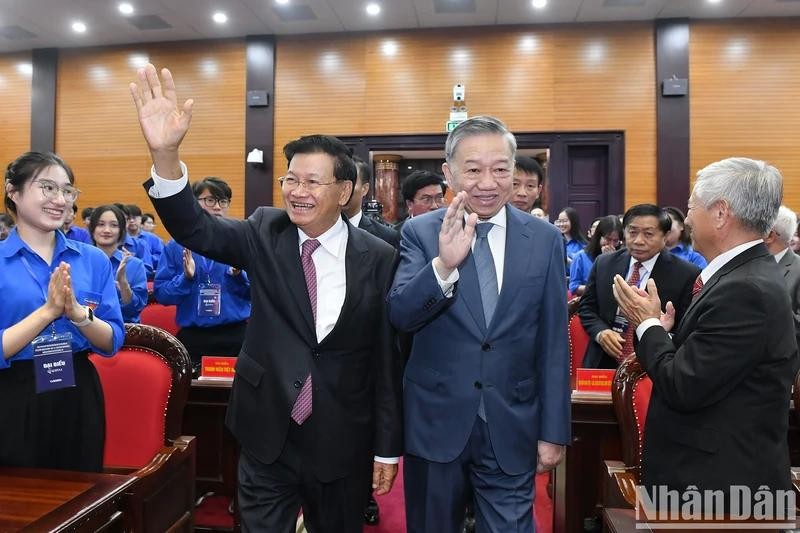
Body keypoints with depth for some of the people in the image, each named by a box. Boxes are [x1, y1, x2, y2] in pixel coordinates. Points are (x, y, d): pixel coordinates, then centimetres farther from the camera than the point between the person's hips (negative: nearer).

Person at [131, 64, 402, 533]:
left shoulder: (379, 258, -11)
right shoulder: (266, 233, -4)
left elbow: (387, 357, -7)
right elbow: (196, 229, -17)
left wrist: (388, 446, -2)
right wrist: (165, 152, -34)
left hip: (342, 441, -1)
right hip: (268, 432, 1)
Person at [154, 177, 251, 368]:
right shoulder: (176, 246, 2)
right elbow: (160, 293, -1)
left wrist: (238, 274, -18)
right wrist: (186, 278, -17)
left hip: (235, 336, 0)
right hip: (192, 337, 0)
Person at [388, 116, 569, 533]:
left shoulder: (545, 239, -2)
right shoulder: (421, 232, -5)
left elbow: (552, 345, 0)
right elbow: (399, 315, -17)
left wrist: (553, 431, 2)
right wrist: (444, 264, -33)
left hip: (512, 429, 0)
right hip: (436, 423, 0)